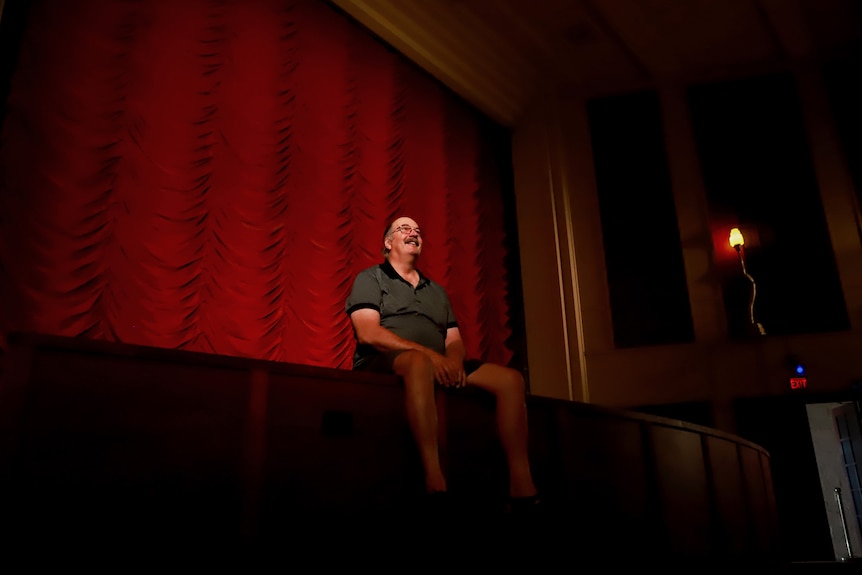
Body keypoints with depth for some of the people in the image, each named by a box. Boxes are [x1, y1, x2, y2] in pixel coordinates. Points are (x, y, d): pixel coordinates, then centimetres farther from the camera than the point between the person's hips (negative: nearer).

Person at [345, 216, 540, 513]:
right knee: (419, 362, -42)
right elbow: (368, 333, -9)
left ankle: (522, 489, -24)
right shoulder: (370, 279, 9)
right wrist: (426, 352, -19)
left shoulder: (437, 290, 27)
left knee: (511, 378, -13)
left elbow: (454, 339, 17)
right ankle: (434, 481, -47)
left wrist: (454, 359, -10)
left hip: (438, 365, 6)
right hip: (383, 363, -6)